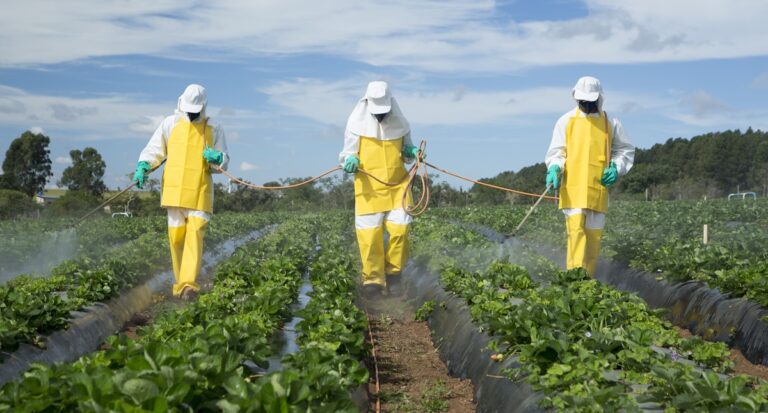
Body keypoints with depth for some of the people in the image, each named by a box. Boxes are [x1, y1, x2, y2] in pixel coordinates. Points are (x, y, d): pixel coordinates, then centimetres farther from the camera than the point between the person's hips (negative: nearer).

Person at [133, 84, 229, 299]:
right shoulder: (170, 124, 9)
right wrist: (142, 167, -6)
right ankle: (180, 282, 17)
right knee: (176, 236, 3)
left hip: (200, 192, -1)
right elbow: (154, 150, 12)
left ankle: (188, 283, -23)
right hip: (174, 190, 1)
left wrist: (216, 158, -12)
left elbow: (224, 162, 11)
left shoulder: (214, 129, 8)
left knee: (195, 233, -15)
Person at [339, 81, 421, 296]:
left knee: (400, 227, -8)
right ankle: (373, 279, 5)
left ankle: (394, 270, 14)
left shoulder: (399, 124, 4)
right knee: (369, 232, -5)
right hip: (369, 187, -2)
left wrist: (412, 152, -4)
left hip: (397, 185, 2)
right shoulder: (357, 124, -2)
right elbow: (348, 152, 6)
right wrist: (351, 161, -17)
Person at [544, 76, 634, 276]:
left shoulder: (610, 124, 11)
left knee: (594, 235, 3)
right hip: (573, 187, -2)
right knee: (576, 230, -15)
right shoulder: (566, 121, 8)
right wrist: (554, 169, -12)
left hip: (598, 189, 2)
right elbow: (556, 152, 8)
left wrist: (616, 168, 2)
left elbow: (626, 150, 21)